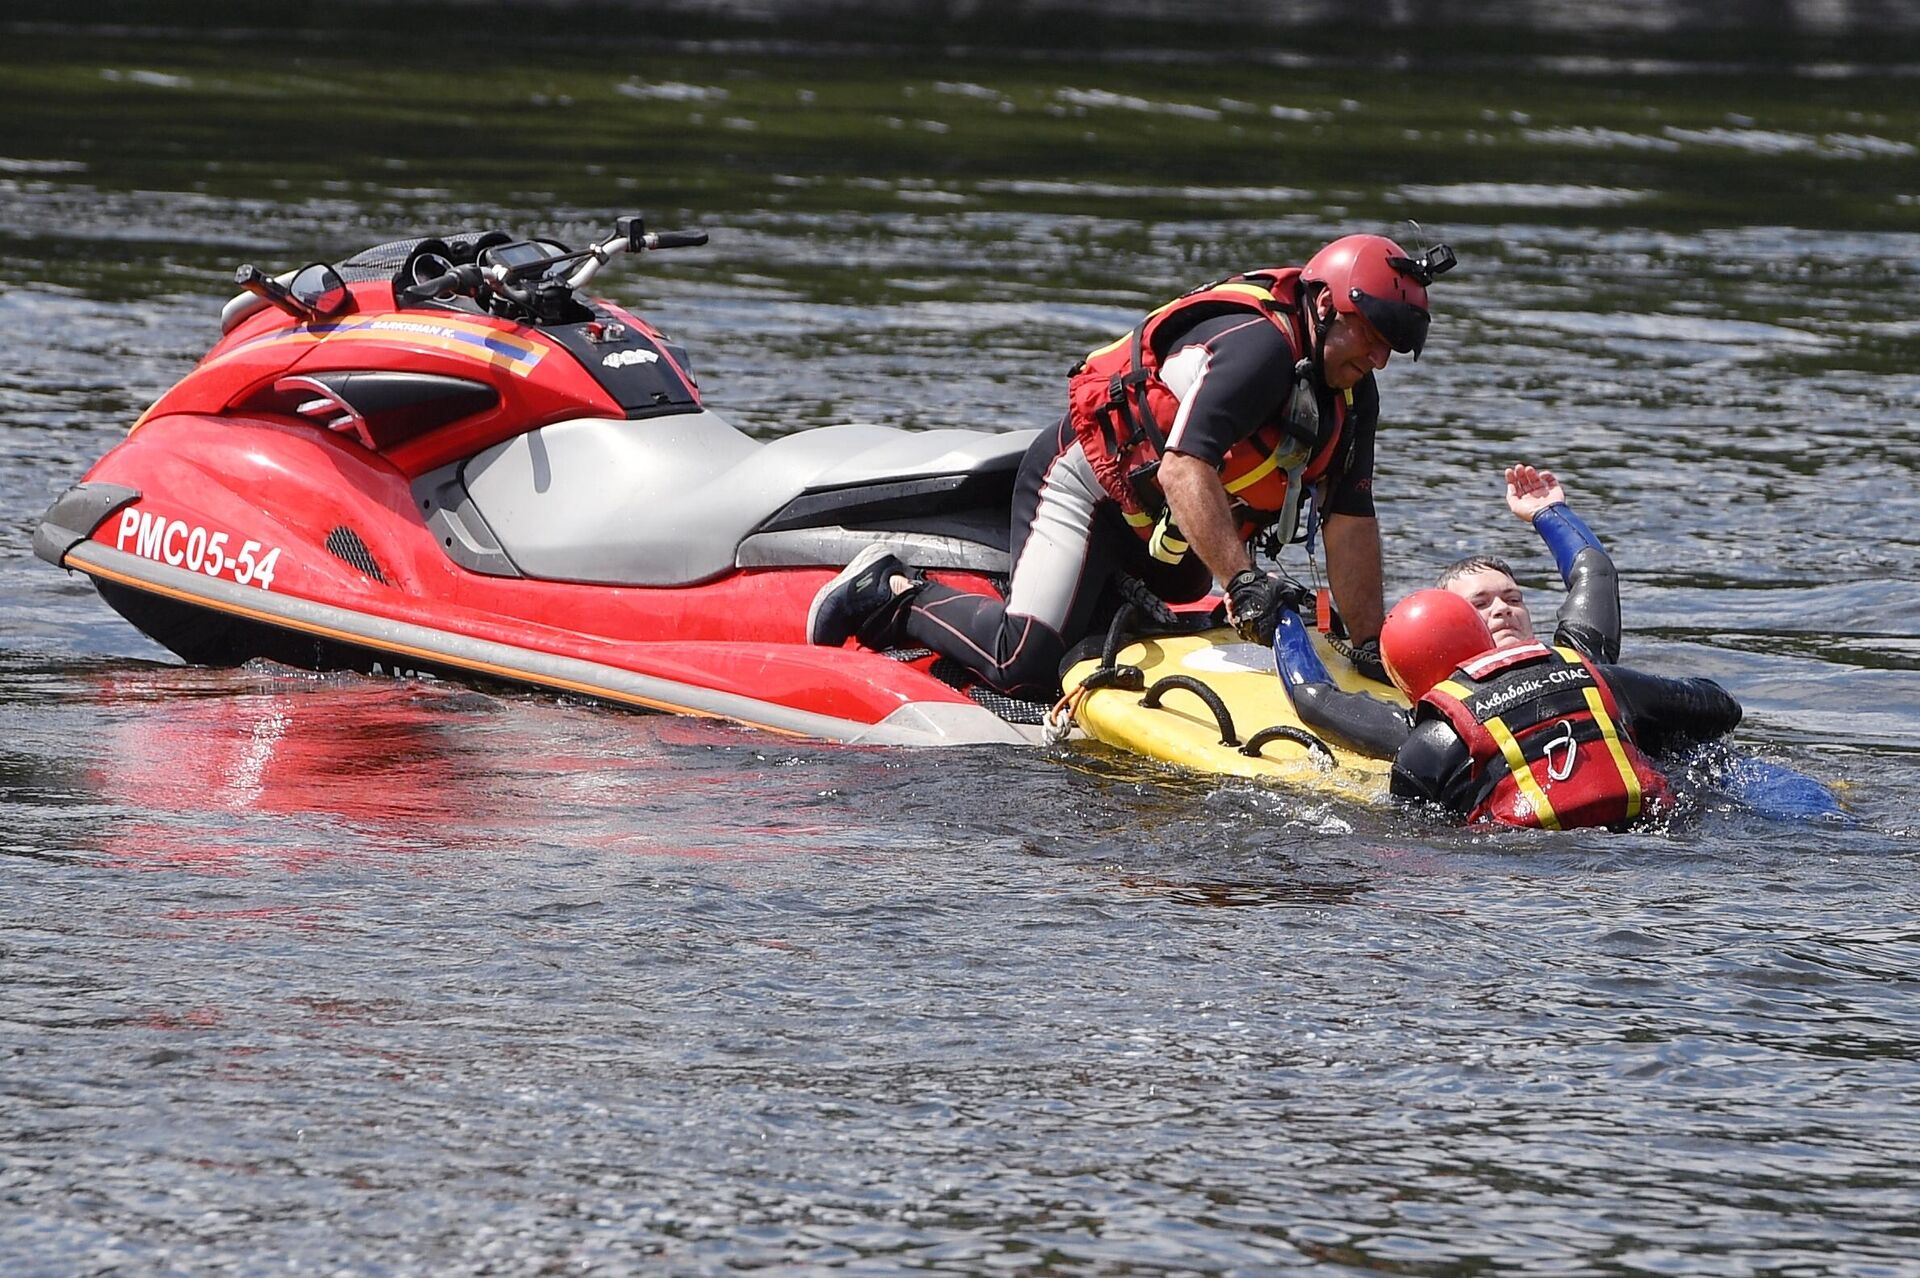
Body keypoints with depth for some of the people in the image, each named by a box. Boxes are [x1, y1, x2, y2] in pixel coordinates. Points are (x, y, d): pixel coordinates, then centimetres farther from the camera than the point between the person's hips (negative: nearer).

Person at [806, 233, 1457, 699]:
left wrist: (1369, 645, -6)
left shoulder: (1352, 396, 0)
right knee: (1026, 664, -23)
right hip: (1090, 485, -10)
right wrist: (1243, 580, -45)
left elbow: (1351, 521, 0)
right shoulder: (1257, 347, -29)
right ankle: (896, 595, 1)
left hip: (1166, 537, 10)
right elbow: (1183, 469, -39)